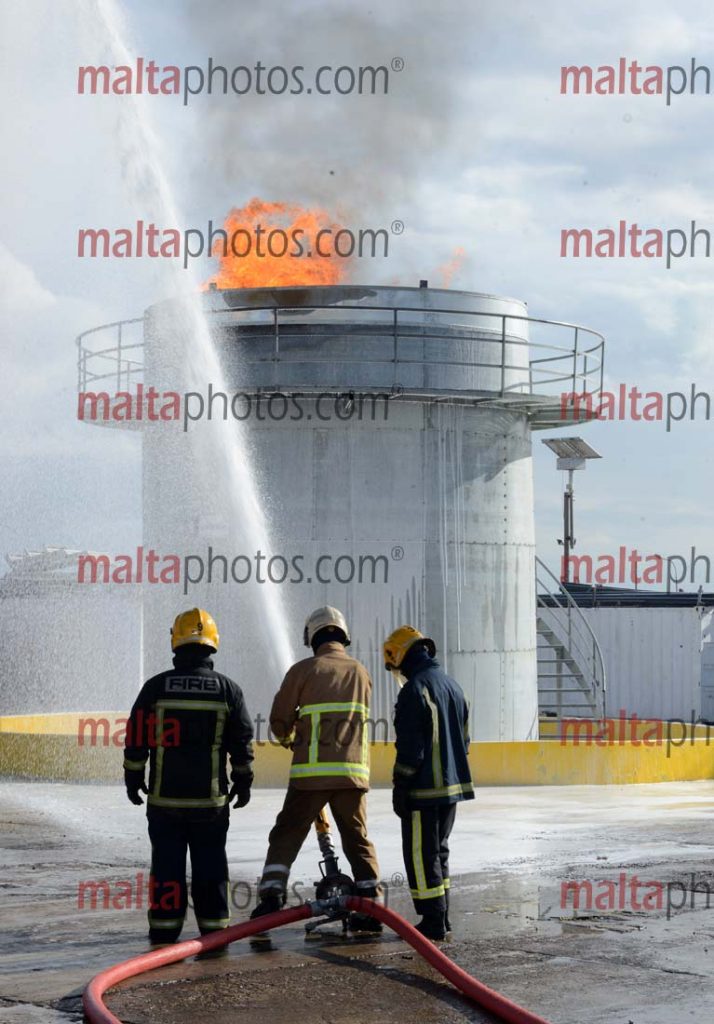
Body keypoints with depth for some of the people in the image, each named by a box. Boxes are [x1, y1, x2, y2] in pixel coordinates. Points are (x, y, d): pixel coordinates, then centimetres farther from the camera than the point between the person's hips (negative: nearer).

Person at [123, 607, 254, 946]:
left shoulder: (155, 687, -4)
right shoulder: (227, 689, -2)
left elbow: (136, 738, 1)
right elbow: (242, 743, 2)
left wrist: (133, 777, 14)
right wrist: (243, 781, 14)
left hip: (164, 797, 0)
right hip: (211, 798, 0)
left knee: (167, 863, 6)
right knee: (210, 864, 8)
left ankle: (164, 930, 7)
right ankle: (213, 926, 10)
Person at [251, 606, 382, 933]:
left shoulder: (304, 670, -1)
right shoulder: (360, 673, 12)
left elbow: (279, 719, 3)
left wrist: (288, 739, 25)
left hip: (311, 770, -3)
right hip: (353, 770, 3)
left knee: (286, 836, 6)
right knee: (357, 839, 12)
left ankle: (271, 896, -4)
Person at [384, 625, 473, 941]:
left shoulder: (415, 690, -16)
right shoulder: (453, 686, 13)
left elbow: (410, 747, -18)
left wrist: (400, 787, -12)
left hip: (424, 789, -9)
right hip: (452, 785, 9)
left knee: (421, 856, -2)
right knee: (438, 851, 18)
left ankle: (433, 922, -2)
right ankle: (441, 917, 22)